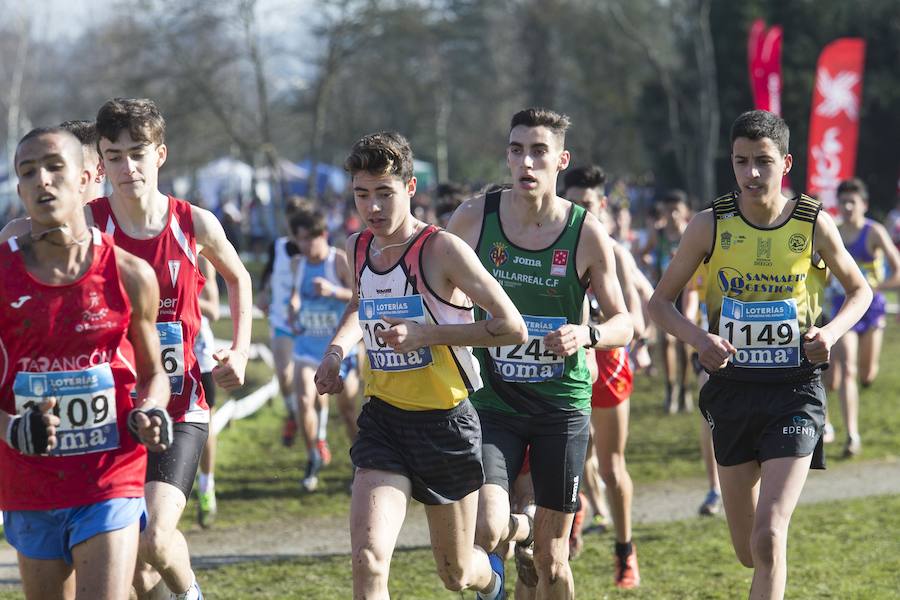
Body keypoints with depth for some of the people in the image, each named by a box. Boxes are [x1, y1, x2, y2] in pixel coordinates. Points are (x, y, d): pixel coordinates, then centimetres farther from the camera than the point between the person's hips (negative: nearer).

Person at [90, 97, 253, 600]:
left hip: (180, 410, -1)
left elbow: (238, 278, 18)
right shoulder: (87, 225, -8)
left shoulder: (195, 225, -3)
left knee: (154, 540, -18)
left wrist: (240, 352, 7)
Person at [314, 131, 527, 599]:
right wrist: (336, 350, 7)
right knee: (367, 561, -19)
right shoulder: (357, 248, 3)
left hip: (447, 422, -3)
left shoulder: (442, 249, -16)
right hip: (383, 420, 4)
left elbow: (513, 328, -18)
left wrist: (427, 334, -24)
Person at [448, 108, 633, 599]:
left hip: (562, 405, 0)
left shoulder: (587, 234, -7)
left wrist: (587, 335, -20)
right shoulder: (474, 218, -4)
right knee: (485, 532, -18)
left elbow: (624, 324, 0)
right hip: (492, 402, 0)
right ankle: (518, 529, 19)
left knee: (551, 559, 2)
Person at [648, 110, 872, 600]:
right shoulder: (710, 226, -3)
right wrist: (697, 338, -15)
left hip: (795, 391, -2)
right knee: (747, 551, 11)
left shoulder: (814, 225, -4)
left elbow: (860, 290, 12)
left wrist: (832, 330, -8)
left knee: (768, 538, -17)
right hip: (732, 389, 2)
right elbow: (660, 302, 5)